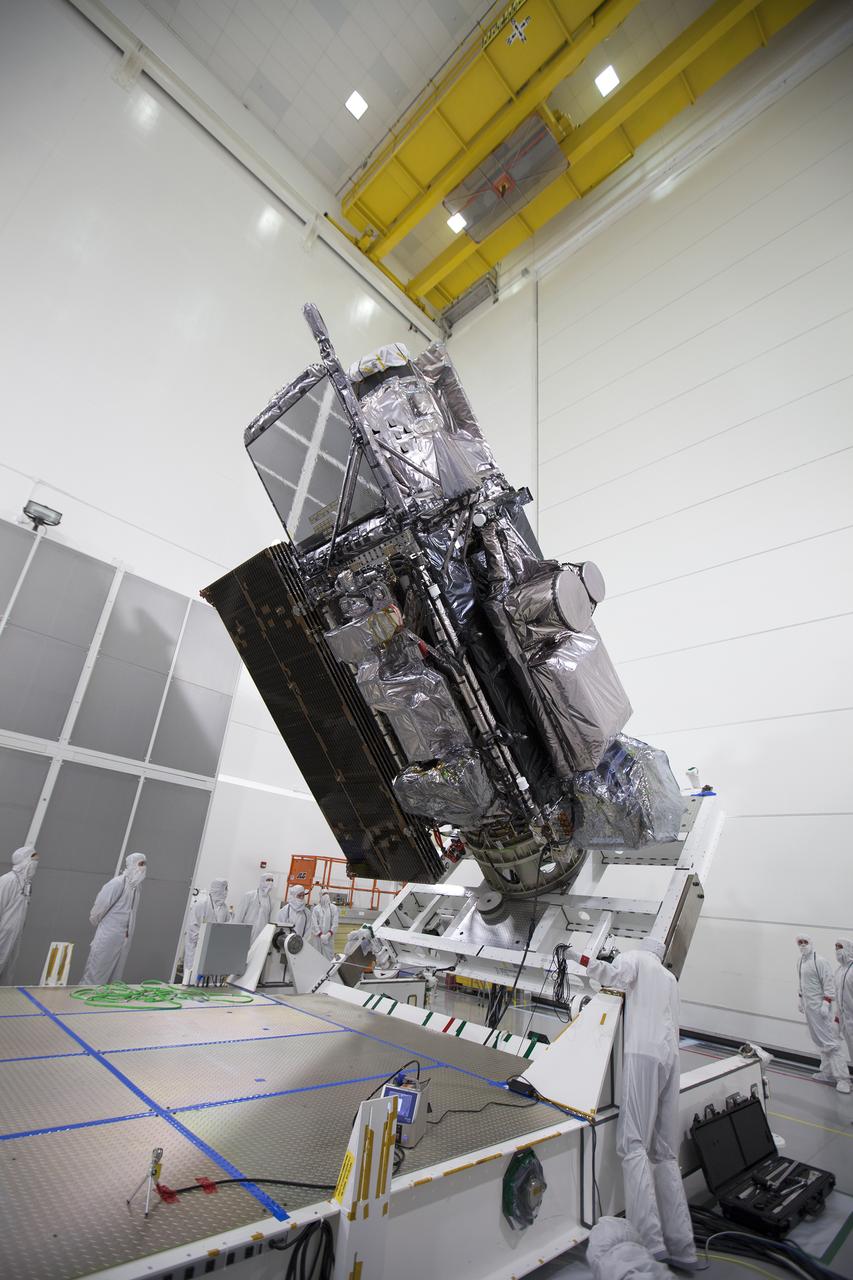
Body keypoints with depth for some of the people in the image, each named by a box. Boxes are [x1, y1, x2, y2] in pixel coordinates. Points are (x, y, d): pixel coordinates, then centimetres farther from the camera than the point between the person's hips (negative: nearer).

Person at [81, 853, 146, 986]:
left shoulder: (137, 885, 5)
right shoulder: (118, 883, -18)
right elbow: (101, 904, -11)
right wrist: (95, 921, 4)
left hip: (125, 939, 7)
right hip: (108, 936, -7)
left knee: (116, 977, 12)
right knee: (95, 976, 3)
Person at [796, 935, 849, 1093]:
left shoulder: (820, 961, -14)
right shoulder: (800, 962, 10)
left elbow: (829, 984, -17)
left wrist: (826, 1003, -21)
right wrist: (800, 998, 19)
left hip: (821, 1007, -8)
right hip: (809, 1007, 8)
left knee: (831, 1041, -6)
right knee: (820, 1042, 14)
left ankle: (842, 1078, 0)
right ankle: (828, 1073, 23)